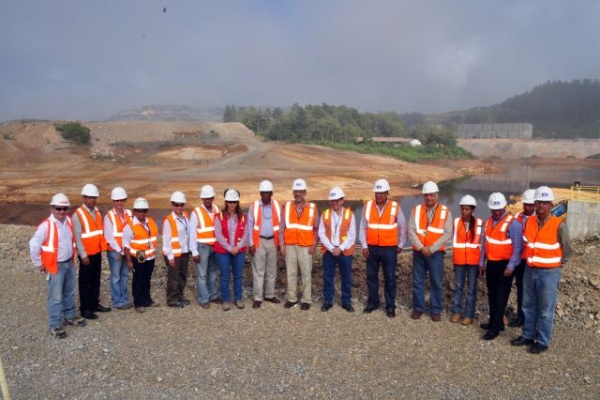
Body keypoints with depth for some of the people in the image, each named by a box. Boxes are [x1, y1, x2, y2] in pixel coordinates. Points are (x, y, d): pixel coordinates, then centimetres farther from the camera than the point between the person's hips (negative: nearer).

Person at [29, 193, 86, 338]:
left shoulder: (69, 221, 2)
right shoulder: (46, 225, -19)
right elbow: (34, 245, -17)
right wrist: (39, 264, -10)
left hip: (69, 263, 7)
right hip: (55, 266, -7)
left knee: (69, 292, 19)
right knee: (56, 297, 0)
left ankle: (69, 316, 35)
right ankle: (55, 325, 11)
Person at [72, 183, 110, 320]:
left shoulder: (97, 212, 10)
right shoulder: (78, 215, -13)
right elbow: (77, 237, -16)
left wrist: (102, 247, 8)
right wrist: (83, 255, -17)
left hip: (97, 252, 6)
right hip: (87, 254, -6)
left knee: (96, 280, 15)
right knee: (86, 281, 4)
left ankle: (95, 303, 28)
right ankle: (85, 309, 14)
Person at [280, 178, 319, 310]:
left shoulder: (312, 208, 0)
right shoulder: (287, 207, 4)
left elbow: (317, 228, 3)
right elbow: (282, 227, 4)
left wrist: (314, 245, -5)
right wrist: (282, 244, 0)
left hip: (306, 247, -2)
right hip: (290, 246, 2)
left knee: (306, 274, 3)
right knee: (291, 273, 9)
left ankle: (306, 300, 14)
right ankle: (291, 298, 21)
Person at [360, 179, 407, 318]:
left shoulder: (395, 207, -5)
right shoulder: (368, 206, -1)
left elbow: (402, 227, 6)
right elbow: (363, 228, 4)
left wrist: (400, 245, 7)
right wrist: (364, 246, 0)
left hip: (389, 249, -2)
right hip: (372, 248, 2)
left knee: (390, 278, 4)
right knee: (371, 276, 11)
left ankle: (390, 306, 15)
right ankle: (373, 303, 25)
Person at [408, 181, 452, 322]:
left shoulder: (445, 212, -2)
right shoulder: (416, 210, 1)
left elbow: (447, 234, -9)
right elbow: (411, 231, -4)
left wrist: (431, 248, -15)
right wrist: (421, 248, -14)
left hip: (436, 253, -1)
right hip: (418, 252, 2)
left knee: (436, 283, 5)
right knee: (418, 281, 8)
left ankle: (436, 310, 19)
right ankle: (418, 308, 21)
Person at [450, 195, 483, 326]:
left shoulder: (479, 223, -5)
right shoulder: (456, 222, -1)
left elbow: (481, 242, 0)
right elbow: (455, 240, 4)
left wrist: (481, 261, 0)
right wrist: (455, 256, -1)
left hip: (473, 260, -1)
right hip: (459, 259, 2)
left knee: (471, 288, 6)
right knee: (458, 286, 11)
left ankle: (469, 315, 14)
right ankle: (457, 312, 21)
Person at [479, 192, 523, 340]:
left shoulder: (513, 223, -15)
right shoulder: (489, 222, 9)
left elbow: (518, 247, -16)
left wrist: (510, 267, -19)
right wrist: (482, 262, 15)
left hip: (504, 264, -7)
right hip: (491, 263, 7)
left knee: (501, 296, -1)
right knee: (492, 294, 14)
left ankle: (495, 328, 3)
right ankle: (495, 322, 27)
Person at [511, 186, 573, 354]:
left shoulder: (559, 224, -13)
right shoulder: (528, 222, 0)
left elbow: (567, 248, -1)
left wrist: (558, 263, 7)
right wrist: (531, 258, 12)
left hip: (549, 273, -5)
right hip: (530, 270, 5)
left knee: (545, 310, 5)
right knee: (528, 306, 15)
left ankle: (542, 341, 17)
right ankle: (527, 336, 29)